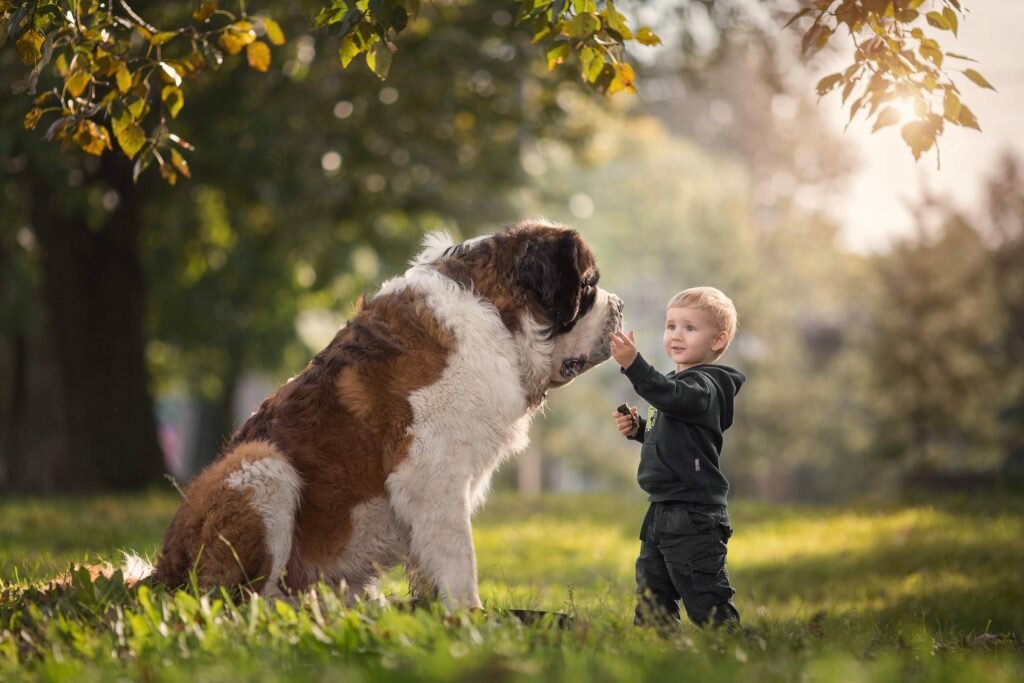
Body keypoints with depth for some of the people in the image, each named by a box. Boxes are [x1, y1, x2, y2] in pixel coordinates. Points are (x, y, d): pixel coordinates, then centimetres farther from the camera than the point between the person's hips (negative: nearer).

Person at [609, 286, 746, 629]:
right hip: (662, 511, 11)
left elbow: (671, 397, -37)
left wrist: (633, 364, -47)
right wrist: (638, 428, 9)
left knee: (705, 599, -7)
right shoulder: (680, 381, 16)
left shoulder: (704, 385, -14)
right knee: (651, 594, 16)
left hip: (694, 515, -11)